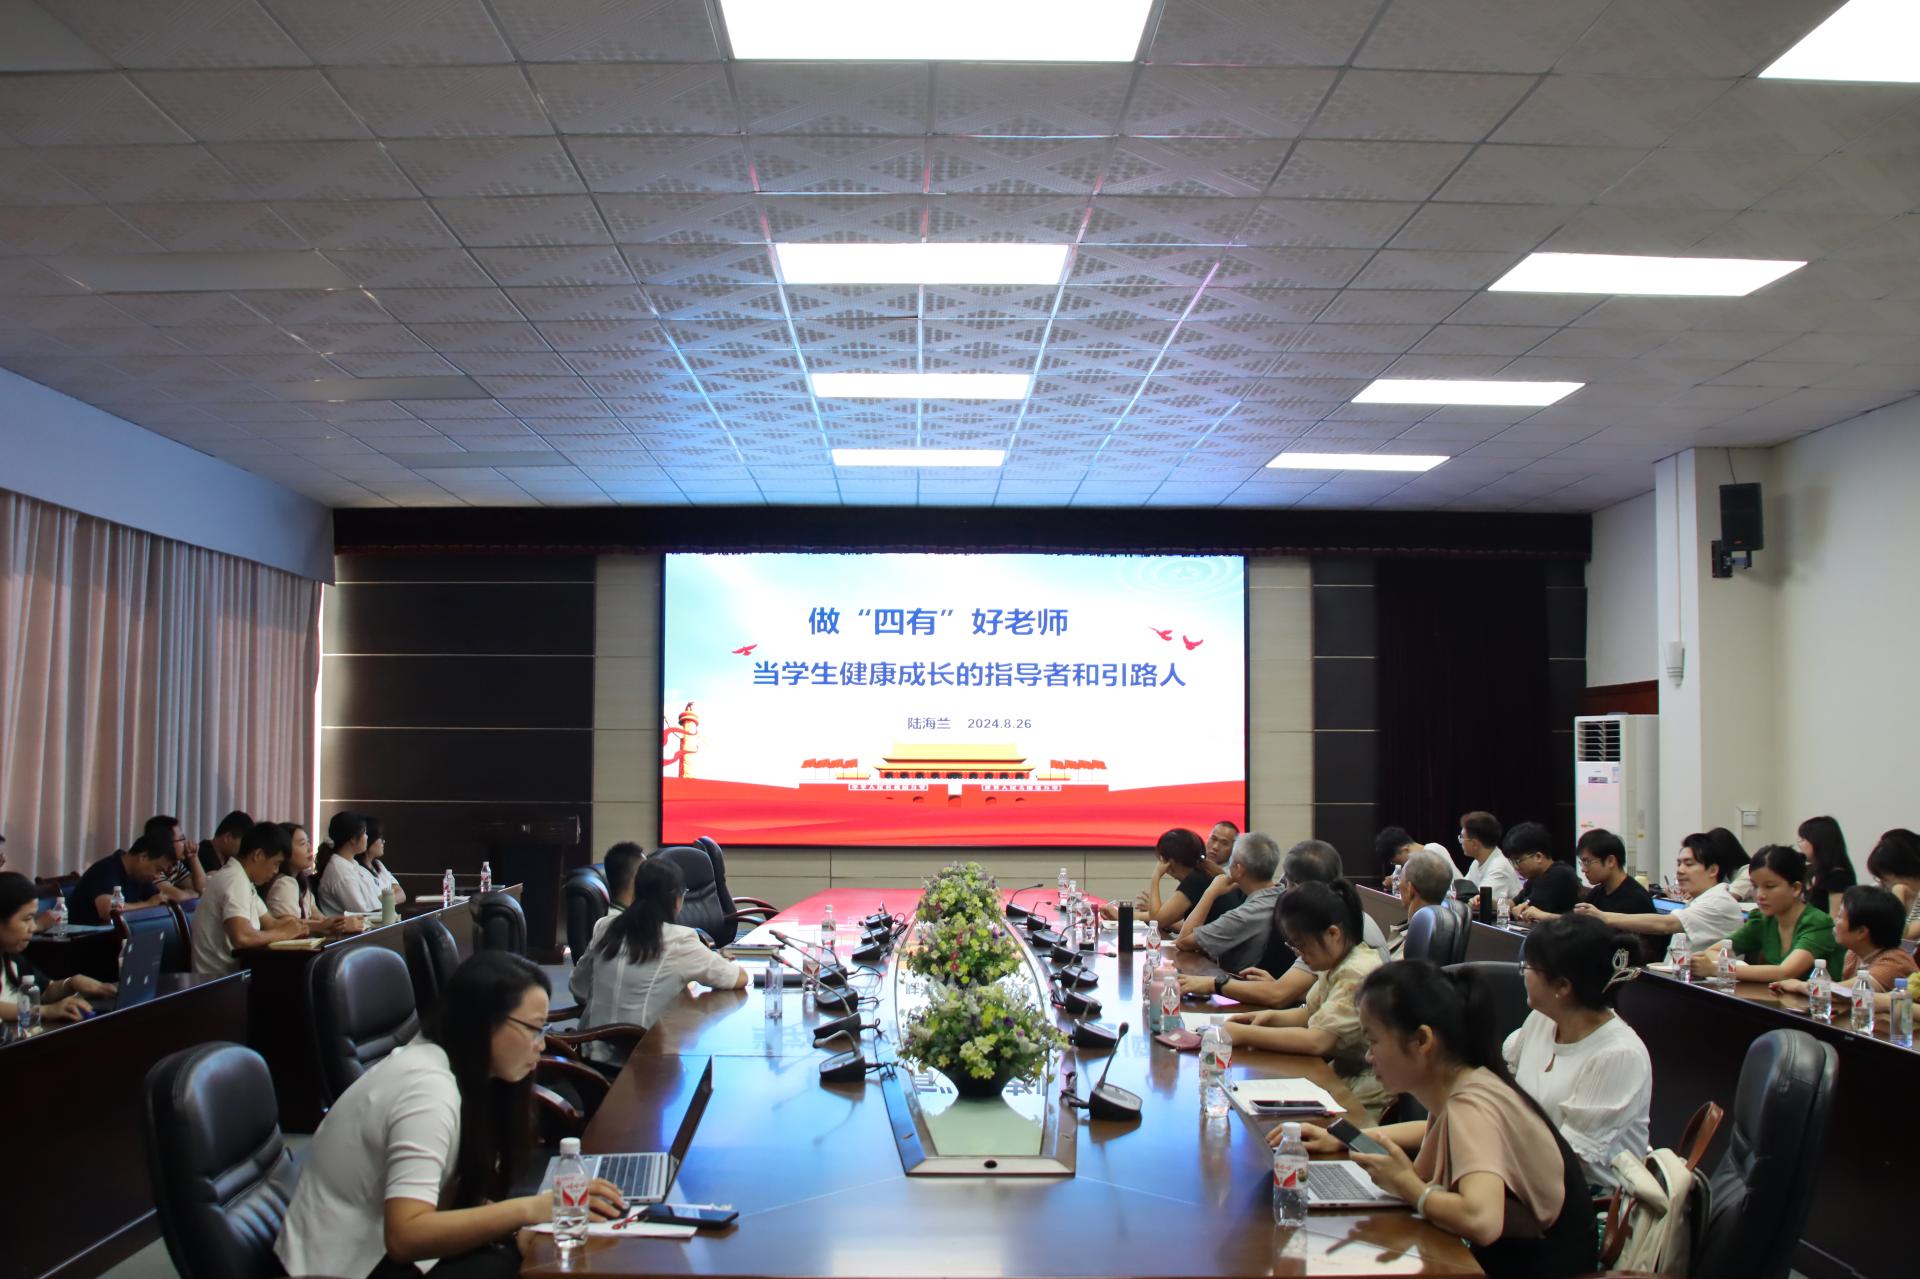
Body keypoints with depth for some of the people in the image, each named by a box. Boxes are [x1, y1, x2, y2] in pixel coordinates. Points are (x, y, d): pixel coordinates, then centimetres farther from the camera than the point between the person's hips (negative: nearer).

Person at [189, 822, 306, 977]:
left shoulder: (241, 877, 11)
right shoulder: (235, 879, -17)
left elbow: (271, 924, 13)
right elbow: (241, 937, -30)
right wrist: (284, 933, -16)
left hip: (230, 971, 8)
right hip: (219, 977, -8)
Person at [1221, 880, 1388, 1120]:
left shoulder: (1358, 975, -23)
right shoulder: (1338, 964, 6)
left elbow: (1315, 1041, -29)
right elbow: (1311, 1013, 17)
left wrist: (1243, 1034, -25)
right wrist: (1271, 1017, -2)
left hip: (1361, 1099, -8)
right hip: (1341, 1076, 8)